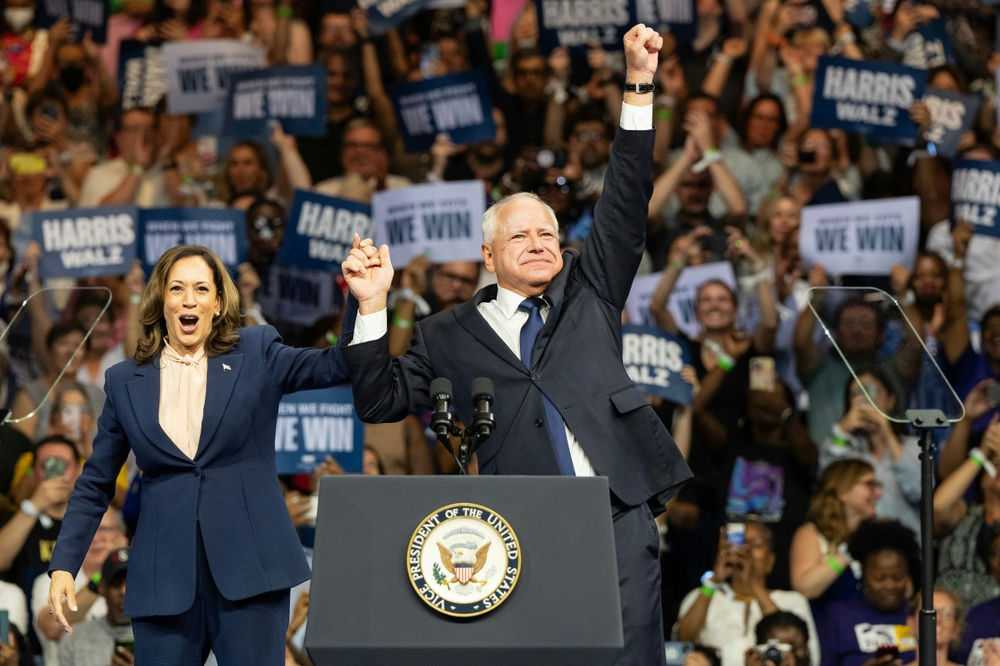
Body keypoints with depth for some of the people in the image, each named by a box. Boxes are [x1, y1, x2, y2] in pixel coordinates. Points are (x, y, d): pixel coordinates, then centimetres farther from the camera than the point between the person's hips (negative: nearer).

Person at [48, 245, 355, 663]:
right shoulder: (126, 381, 9)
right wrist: (63, 565, 5)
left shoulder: (256, 355, 5)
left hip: (248, 566, -1)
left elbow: (339, 366, -8)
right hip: (165, 575, 1)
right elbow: (95, 485, 13)